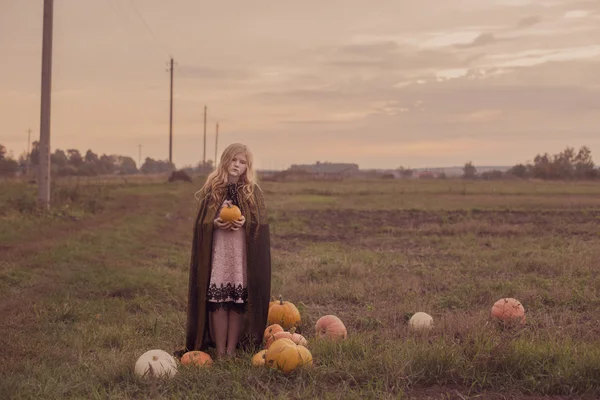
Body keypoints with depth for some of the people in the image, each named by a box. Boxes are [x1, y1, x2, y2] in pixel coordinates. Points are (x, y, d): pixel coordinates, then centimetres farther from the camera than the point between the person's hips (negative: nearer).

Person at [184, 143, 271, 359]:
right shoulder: (212, 188, 6)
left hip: (243, 252, 0)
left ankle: (232, 349, 7)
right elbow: (201, 222, 6)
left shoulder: (253, 191, 5)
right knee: (217, 300, -4)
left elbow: (261, 223, 4)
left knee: (239, 301, -2)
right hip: (217, 250, 0)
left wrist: (245, 223, -15)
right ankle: (219, 350, 3)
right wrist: (215, 223, -14)